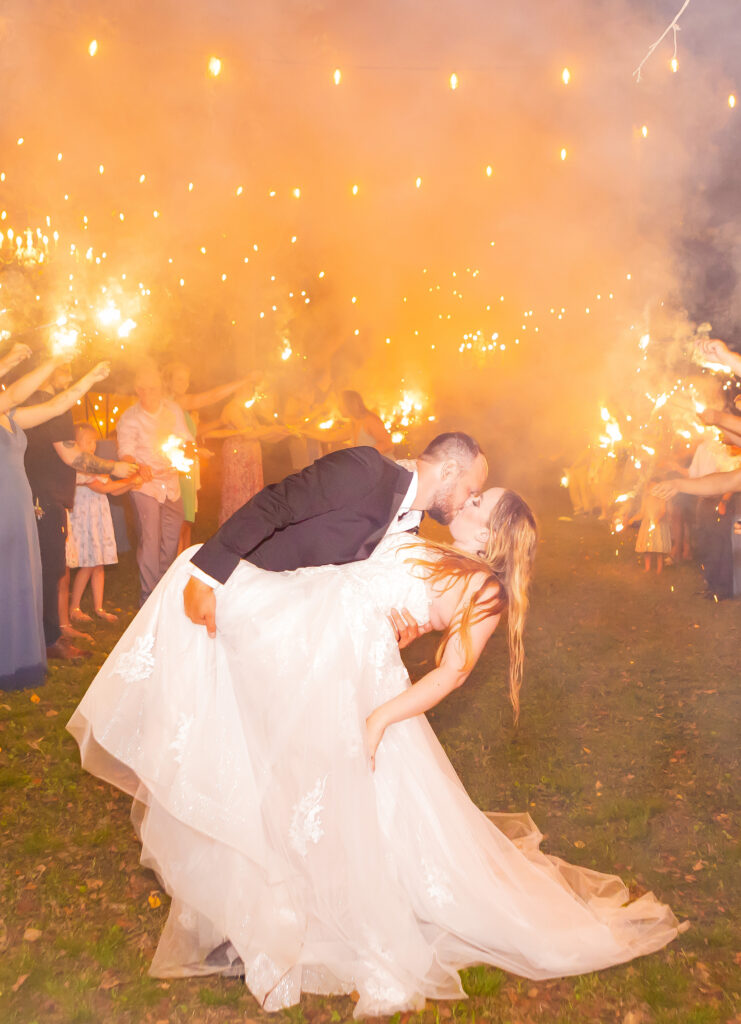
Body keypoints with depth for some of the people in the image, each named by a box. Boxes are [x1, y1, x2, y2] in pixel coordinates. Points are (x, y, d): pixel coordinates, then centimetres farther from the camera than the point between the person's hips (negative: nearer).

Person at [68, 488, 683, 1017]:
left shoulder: (485, 589, -3)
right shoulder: (426, 552, 19)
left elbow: (451, 673, -11)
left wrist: (379, 718, -21)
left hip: (341, 659, -8)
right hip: (298, 617, 8)